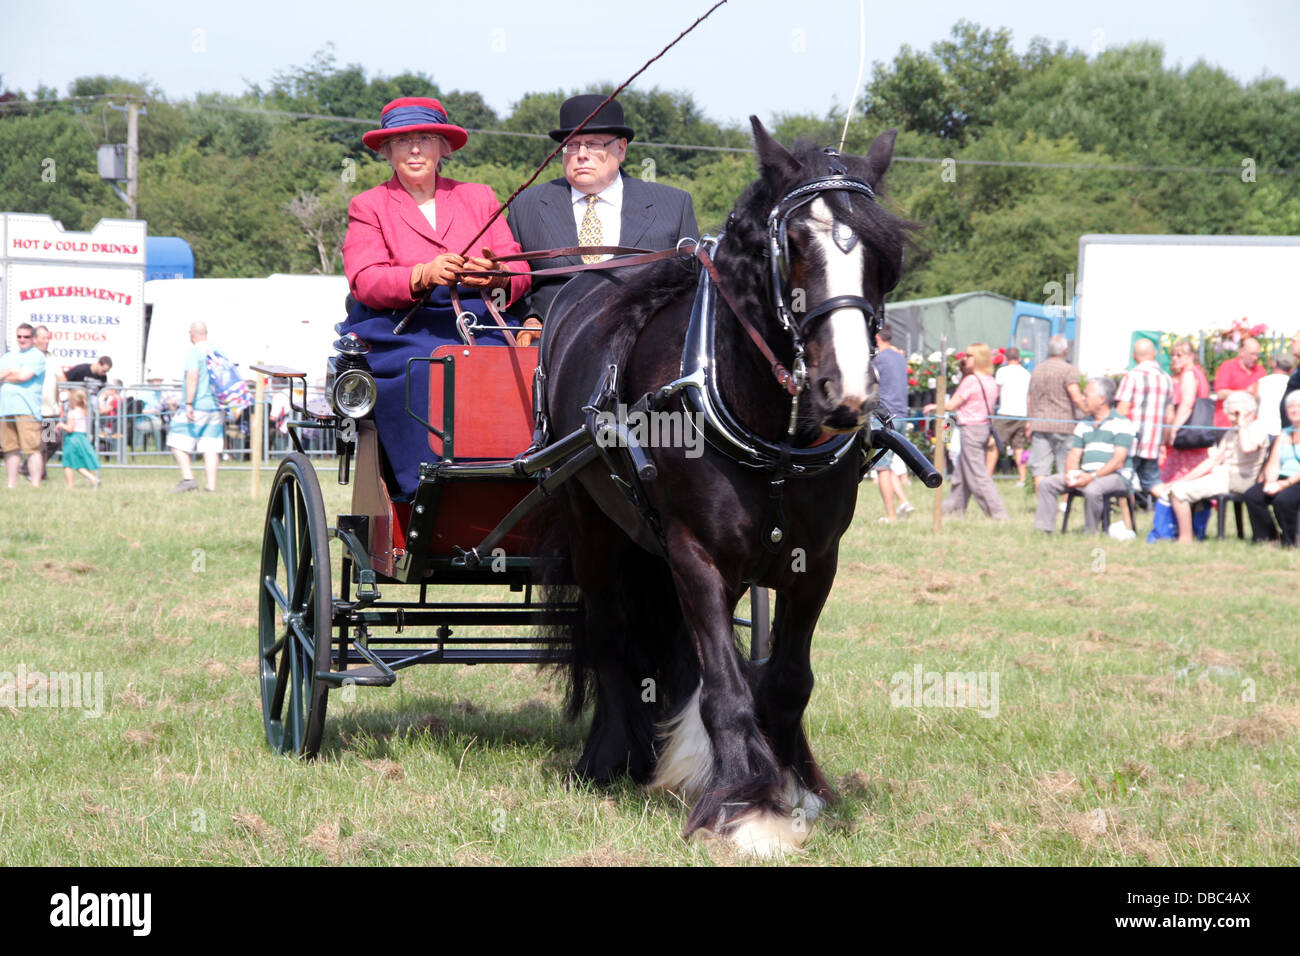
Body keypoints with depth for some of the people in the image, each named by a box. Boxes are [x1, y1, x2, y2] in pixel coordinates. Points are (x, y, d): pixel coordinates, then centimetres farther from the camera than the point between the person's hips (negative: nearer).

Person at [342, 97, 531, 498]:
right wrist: (424, 276, -24)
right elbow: (365, 282, -4)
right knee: (428, 383, -34)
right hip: (400, 334, -2)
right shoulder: (368, 206, 13)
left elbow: (520, 272, 8)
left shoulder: (478, 198, 20)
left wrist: (494, 275, -18)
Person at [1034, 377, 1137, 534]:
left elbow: (1118, 461, -13)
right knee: (1046, 483, -7)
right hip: (1086, 475, 7)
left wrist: (1093, 477, -24)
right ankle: (1044, 530, -12)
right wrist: (1071, 473, -9)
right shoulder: (1083, 426, 20)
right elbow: (1073, 456, 16)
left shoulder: (1121, 423, -3)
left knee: (1092, 489, -39)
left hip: (1115, 476, -7)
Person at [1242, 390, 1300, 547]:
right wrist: (1270, 482, -7)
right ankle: (1265, 538, -13)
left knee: (1282, 500, -36)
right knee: (1251, 495, -21)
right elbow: (1273, 465, 15)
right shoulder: (1284, 435, 24)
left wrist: (1286, 483, -18)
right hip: (1281, 480, 6)